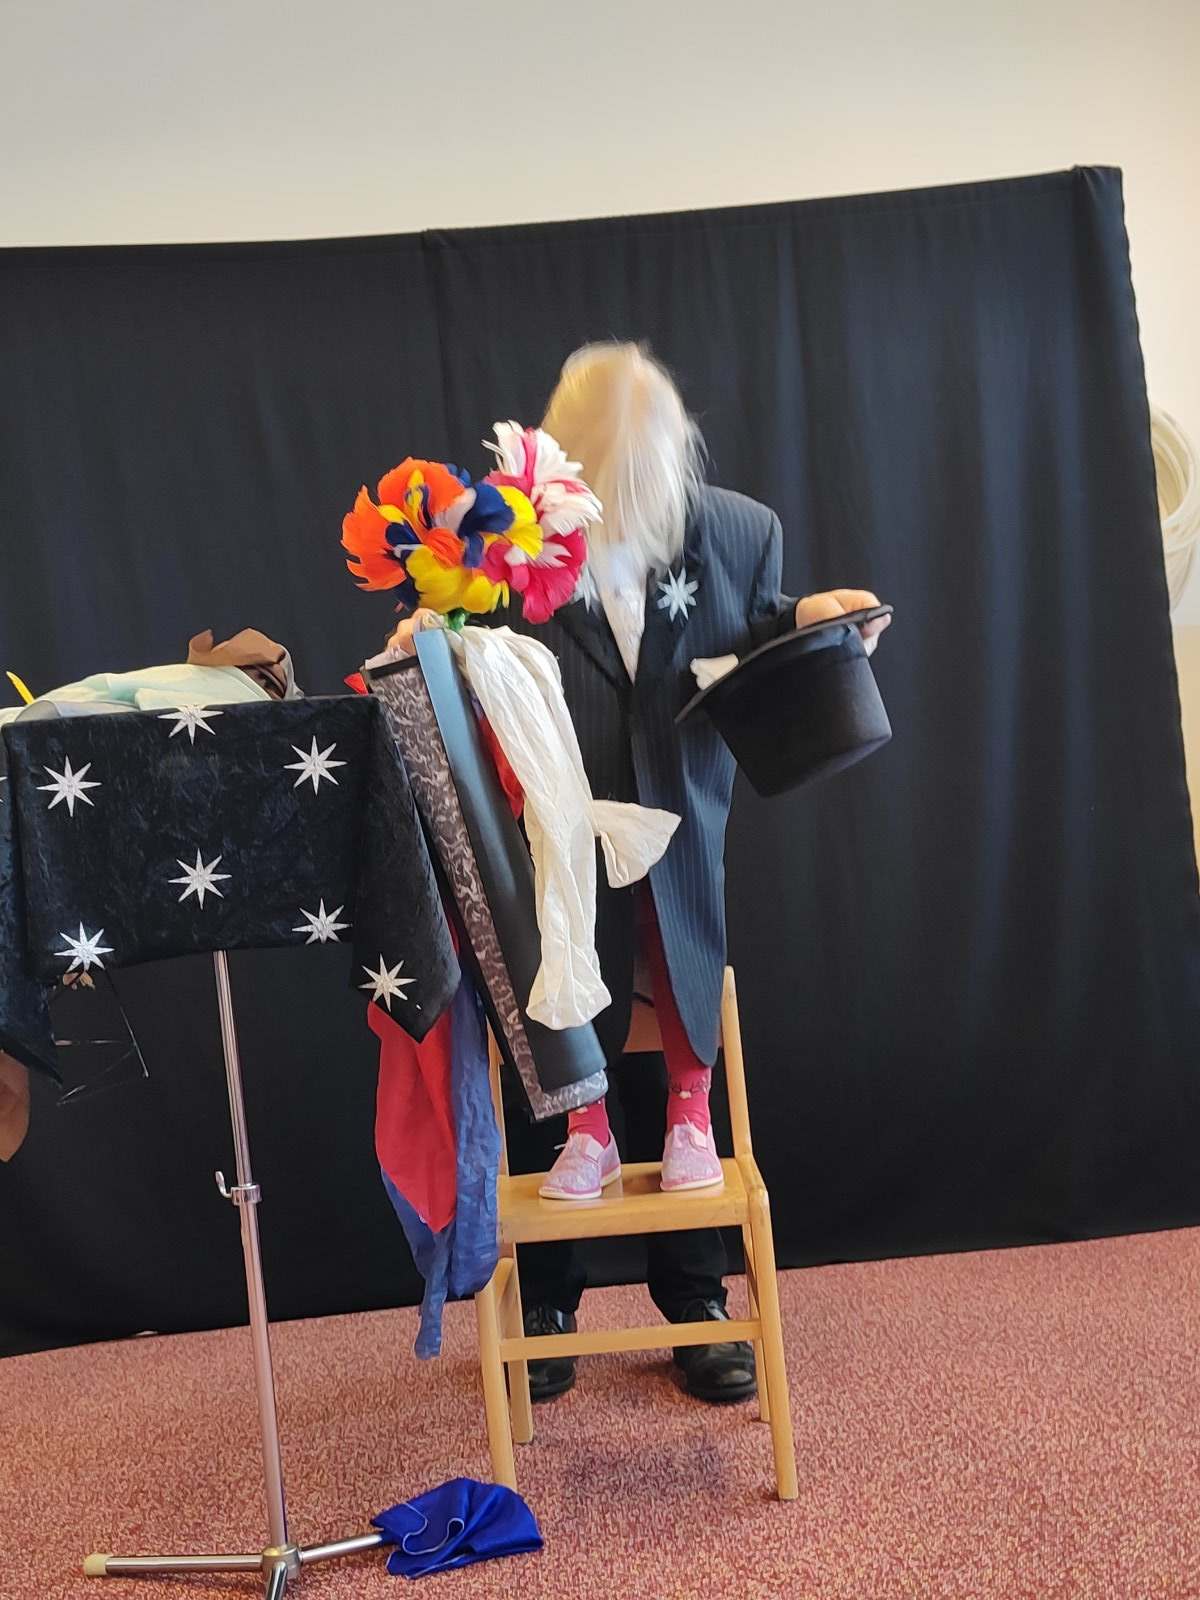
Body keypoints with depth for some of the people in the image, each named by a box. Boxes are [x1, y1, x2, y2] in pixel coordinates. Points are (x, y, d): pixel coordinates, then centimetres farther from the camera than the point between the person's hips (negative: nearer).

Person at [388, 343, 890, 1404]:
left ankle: (697, 1307, 31)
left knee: (681, 1061, 11)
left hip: (679, 836, 2)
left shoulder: (739, 531, -6)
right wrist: (434, 640, -24)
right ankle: (546, 1308, 30)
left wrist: (797, 622, -16)